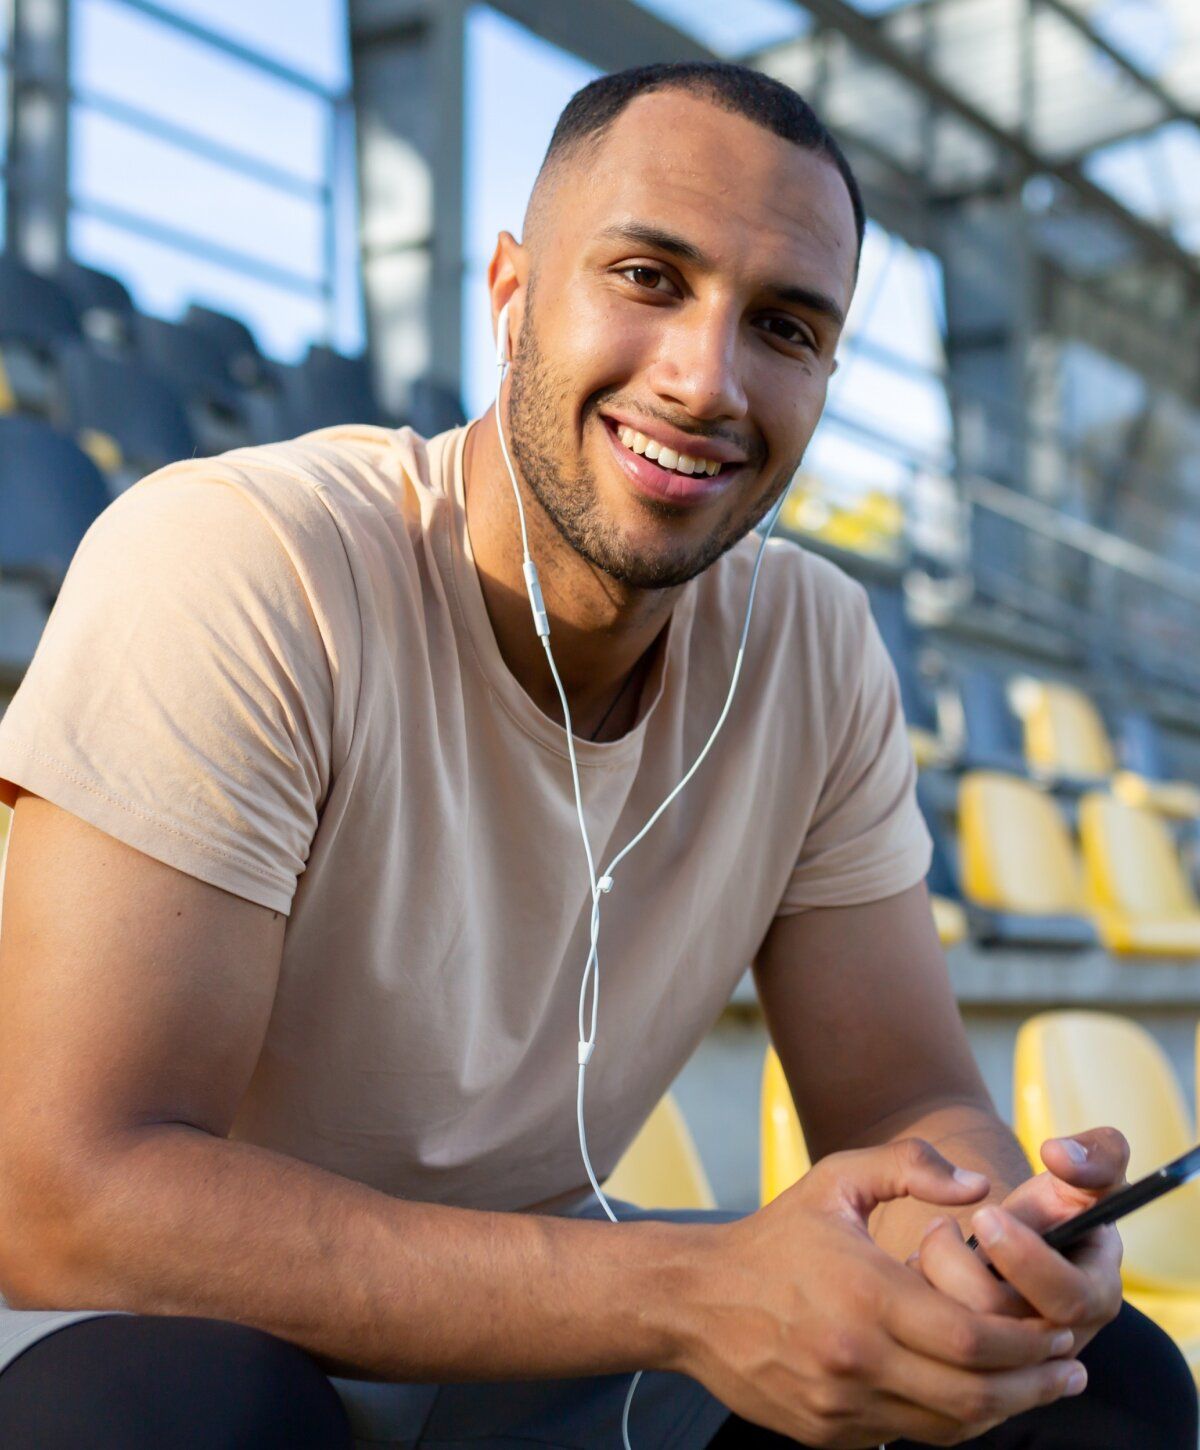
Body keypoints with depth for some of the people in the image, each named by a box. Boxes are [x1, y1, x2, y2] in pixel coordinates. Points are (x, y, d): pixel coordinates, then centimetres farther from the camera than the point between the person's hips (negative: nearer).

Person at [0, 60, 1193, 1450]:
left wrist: (993, 1224, -30)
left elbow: (905, 1107, -4)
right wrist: (690, 1292, -36)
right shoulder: (227, 567, -25)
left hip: (525, 1312, 5)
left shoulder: (818, 654, -6)